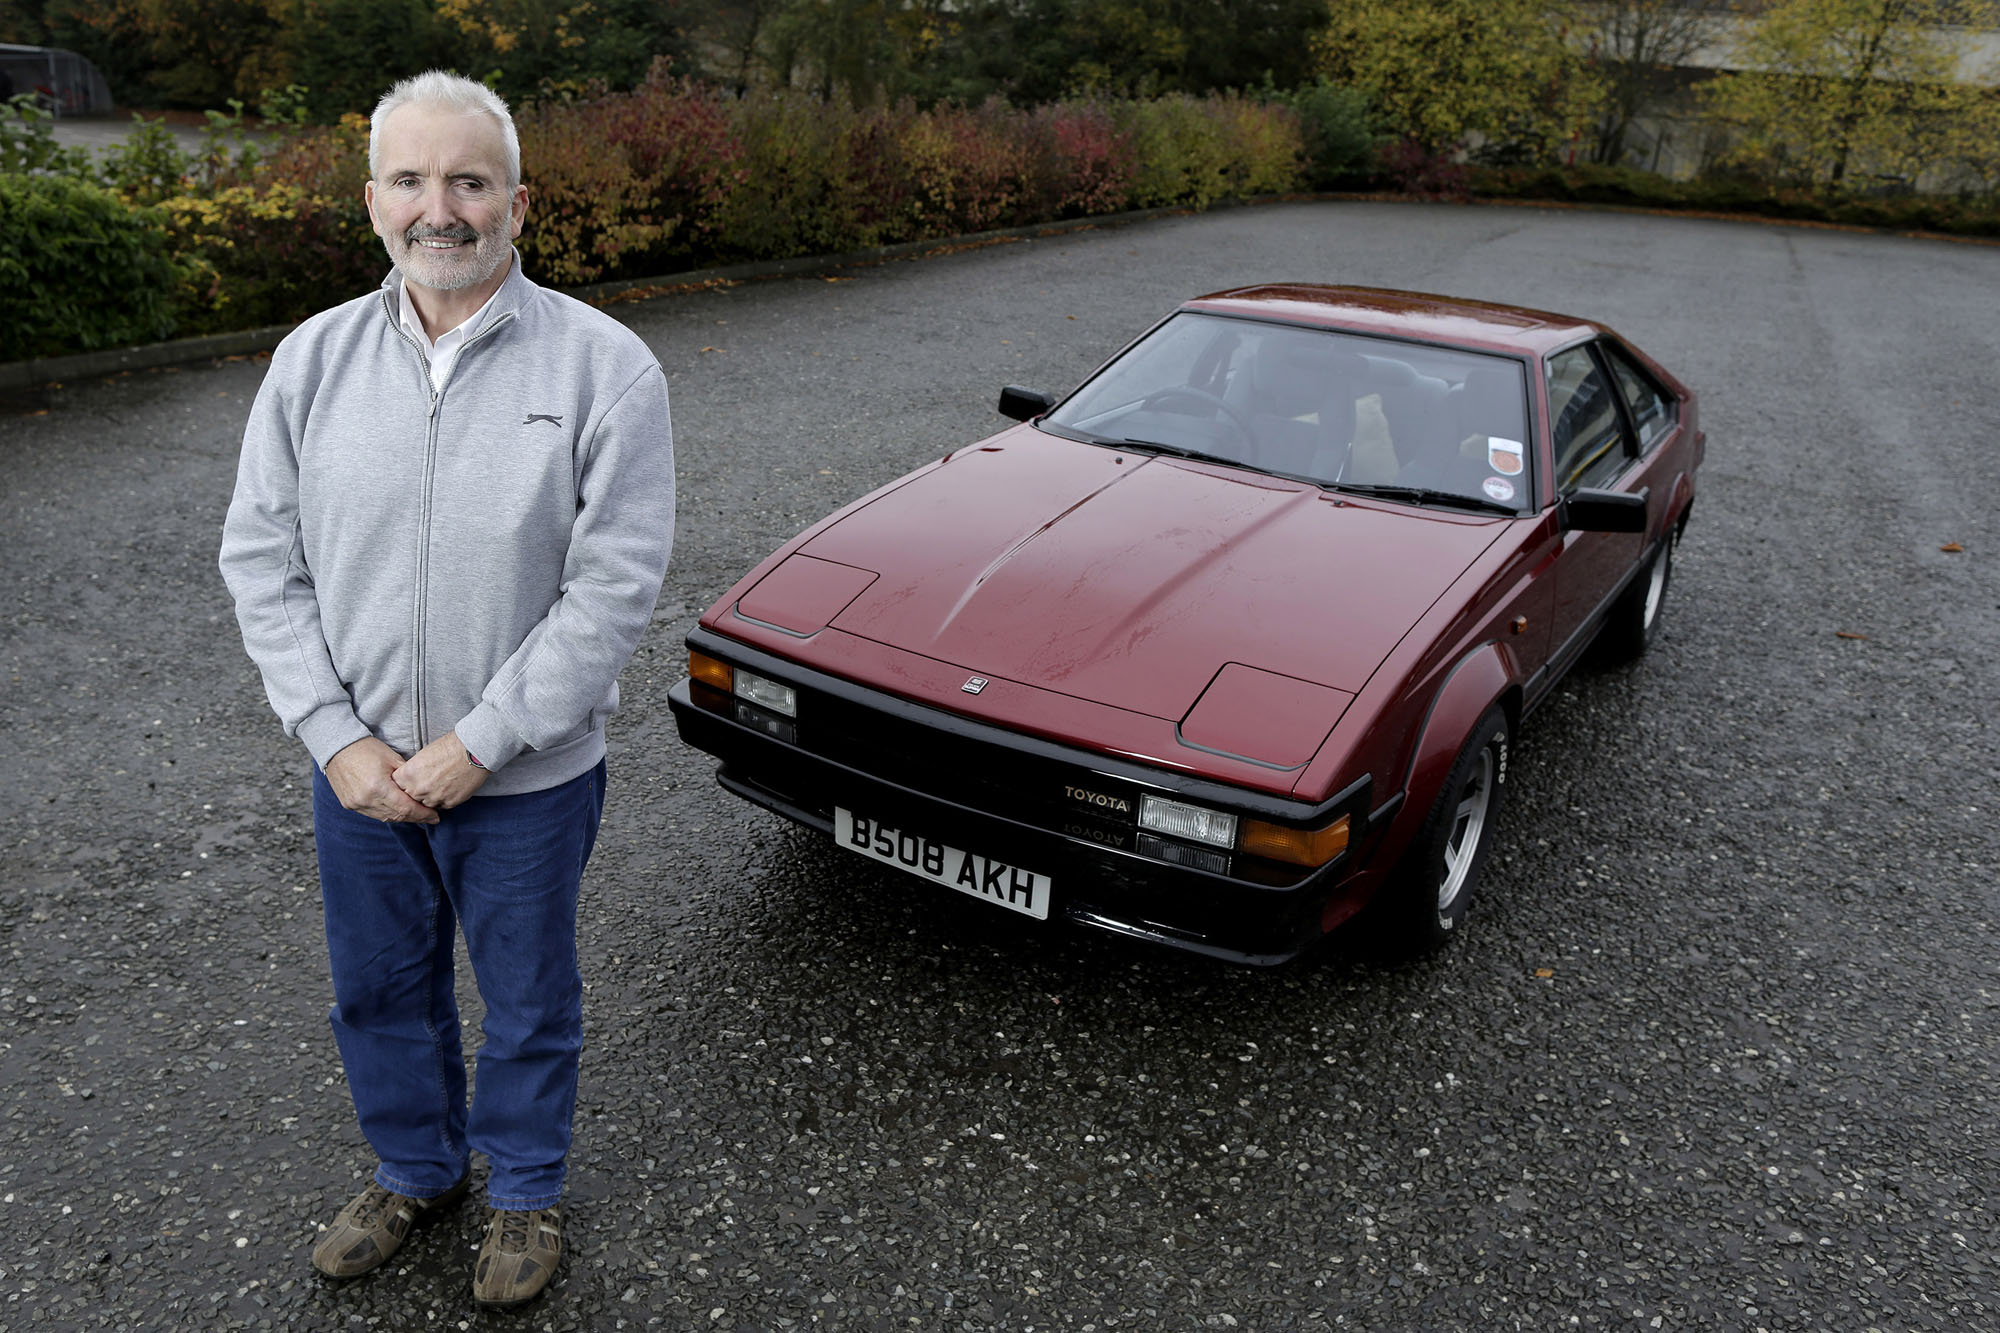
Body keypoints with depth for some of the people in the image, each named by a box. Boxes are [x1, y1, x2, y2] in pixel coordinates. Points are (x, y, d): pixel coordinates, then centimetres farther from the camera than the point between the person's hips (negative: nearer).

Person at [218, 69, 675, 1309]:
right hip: (358, 771, 4)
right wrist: (338, 740, -10)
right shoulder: (314, 358, -2)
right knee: (380, 993, 22)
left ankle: (526, 1193, 42)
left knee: (528, 1002, 16)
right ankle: (417, 1171, 48)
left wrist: (474, 746, -18)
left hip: (529, 777, -3)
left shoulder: (603, 366, -14)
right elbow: (263, 561, 0)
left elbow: (614, 587, -17)